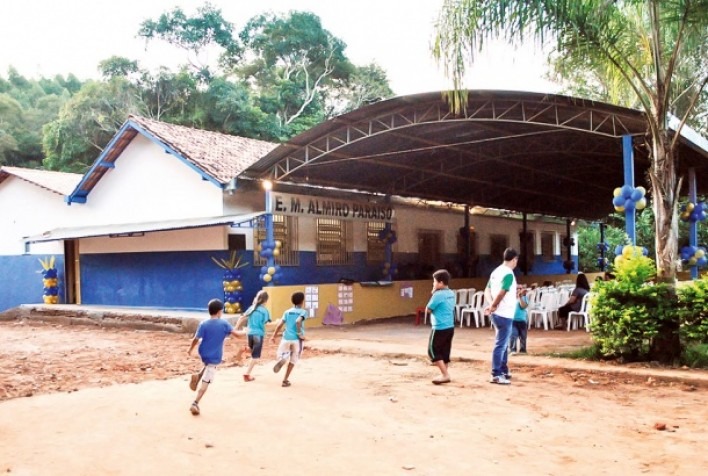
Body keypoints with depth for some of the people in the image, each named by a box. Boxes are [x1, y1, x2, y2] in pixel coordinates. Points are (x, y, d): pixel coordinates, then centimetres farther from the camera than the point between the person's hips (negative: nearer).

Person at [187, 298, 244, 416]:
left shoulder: (203, 324, -7)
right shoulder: (224, 323, -9)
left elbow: (196, 339, -9)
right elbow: (237, 334, -11)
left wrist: (190, 349, 8)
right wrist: (244, 332, 11)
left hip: (203, 354, 3)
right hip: (214, 357, -3)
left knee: (207, 365, 37)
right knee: (205, 382, 1)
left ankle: (198, 376, 11)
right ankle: (195, 404, -8)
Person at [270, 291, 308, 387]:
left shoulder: (287, 312, 9)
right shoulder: (303, 312, -3)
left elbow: (280, 324, 3)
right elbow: (298, 321, -22)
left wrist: (274, 336, 11)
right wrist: (300, 334, -13)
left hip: (286, 338, 2)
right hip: (297, 339, -2)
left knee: (281, 355, 20)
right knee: (293, 360, 11)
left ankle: (281, 360, -17)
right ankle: (285, 380, 7)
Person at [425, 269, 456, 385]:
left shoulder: (438, 295, -17)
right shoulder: (451, 293, 9)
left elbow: (428, 309, -7)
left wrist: (432, 294, -1)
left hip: (440, 328, -8)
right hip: (450, 327, 8)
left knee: (433, 351, 0)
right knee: (445, 352, 14)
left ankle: (445, 375, -4)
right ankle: (444, 375, 19)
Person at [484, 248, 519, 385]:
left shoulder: (497, 271, 10)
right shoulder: (509, 274, -17)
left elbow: (487, 290, 11)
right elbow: (501, 294, -26)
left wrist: (491, 305, -4)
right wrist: (493, 306, -11)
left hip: (498, 313, 9)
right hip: (504, 314, -9)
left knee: (504, 344, 20)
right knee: (500, 345, -4)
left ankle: (504, 371, 30)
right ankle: (496, 375, 0)